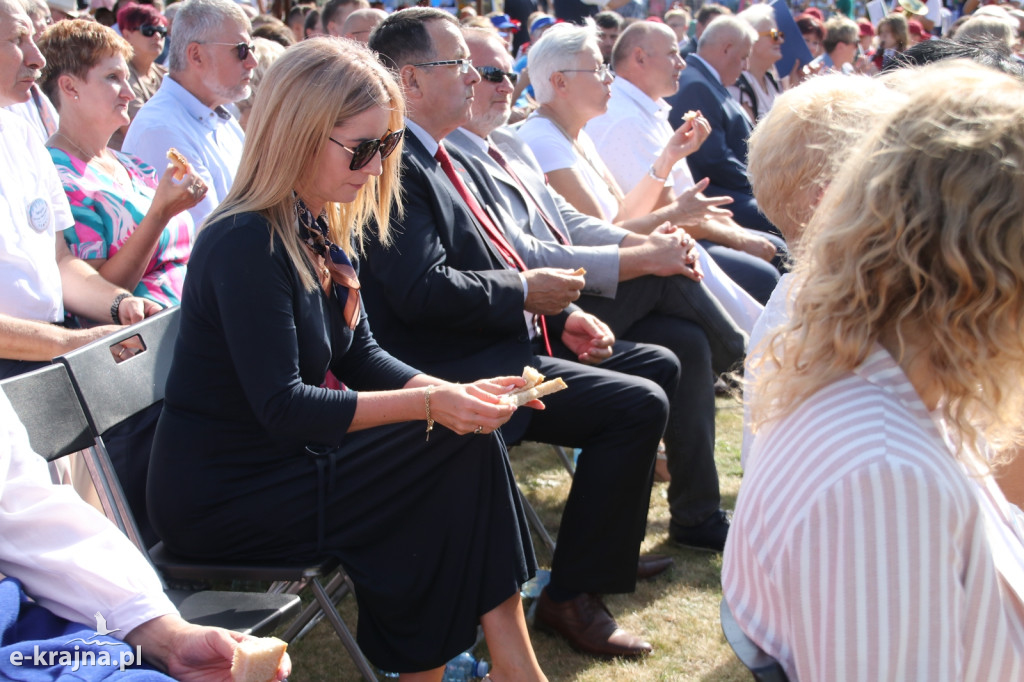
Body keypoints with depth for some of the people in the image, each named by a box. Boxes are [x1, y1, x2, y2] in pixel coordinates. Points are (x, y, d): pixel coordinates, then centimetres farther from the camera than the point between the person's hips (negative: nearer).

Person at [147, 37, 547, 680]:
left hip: (287, 457, 8)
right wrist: (430, 403, -24)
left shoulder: (319, 230, 6)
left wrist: (456, 392, -8)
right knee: (462, 453, -12)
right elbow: (282, 406, -25)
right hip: (222, 500, -8)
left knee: (468, 438, -5)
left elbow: (362, 357, 9)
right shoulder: (247, 245, -22)